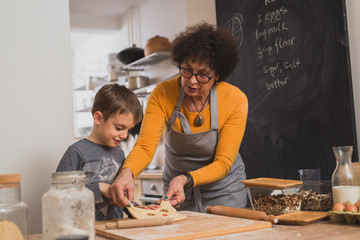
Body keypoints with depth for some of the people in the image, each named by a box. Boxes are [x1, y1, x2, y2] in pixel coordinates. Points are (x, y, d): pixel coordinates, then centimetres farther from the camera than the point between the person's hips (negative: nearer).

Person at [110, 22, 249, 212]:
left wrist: (186, 179, -37)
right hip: (176, 189, 1)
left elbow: (223, 163, -20)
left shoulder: (236, 100, -21)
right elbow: (145, 146, -24)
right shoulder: (162, 94, -18)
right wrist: (127, 172, -46)